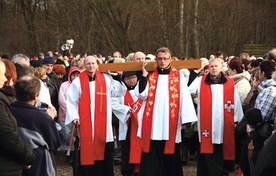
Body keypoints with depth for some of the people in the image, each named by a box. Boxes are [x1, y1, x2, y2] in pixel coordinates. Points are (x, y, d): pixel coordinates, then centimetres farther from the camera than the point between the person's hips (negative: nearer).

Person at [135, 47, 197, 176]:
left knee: (170, 159, 5)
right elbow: (141, 94, 0)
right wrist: (144, 75, -4)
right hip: (153, 124, 1)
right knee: (152, 160, 3)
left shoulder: (178, 76, 5)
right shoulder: (150, 76, 10)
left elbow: (185, 97, -2)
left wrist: (186, 119, -9)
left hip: (171, 124, -1)